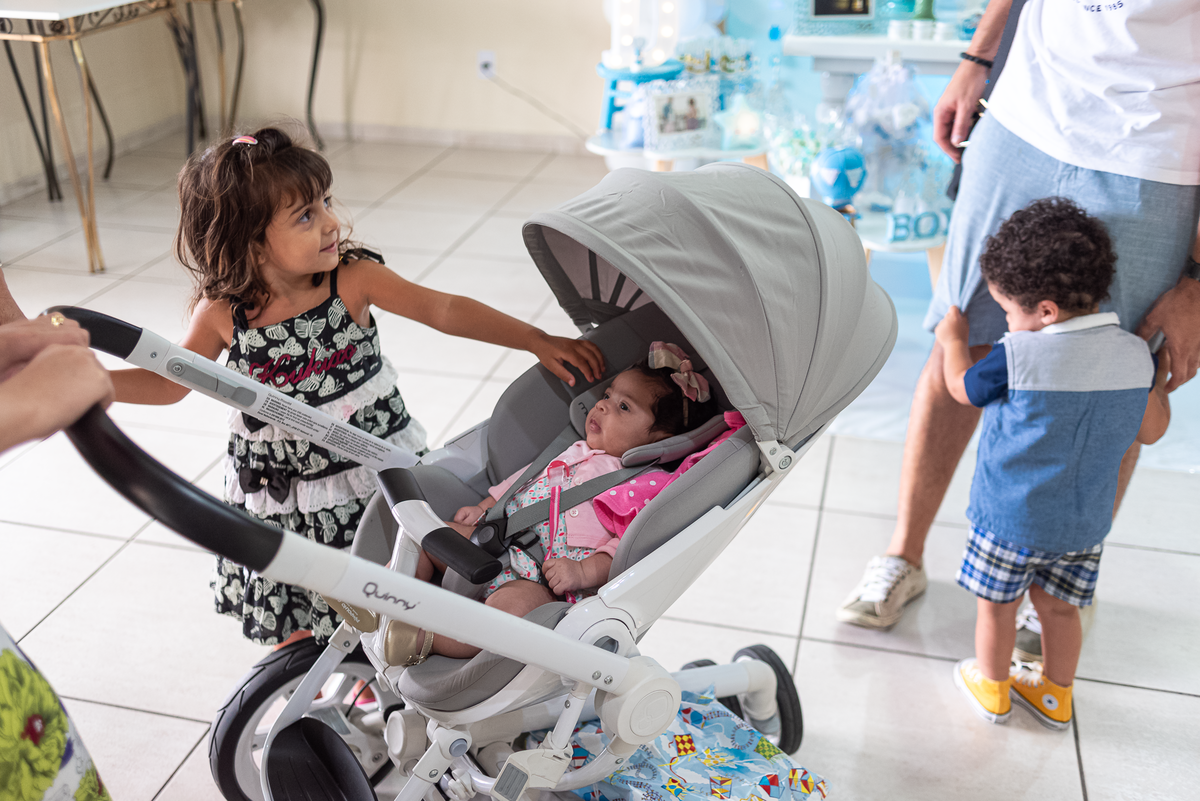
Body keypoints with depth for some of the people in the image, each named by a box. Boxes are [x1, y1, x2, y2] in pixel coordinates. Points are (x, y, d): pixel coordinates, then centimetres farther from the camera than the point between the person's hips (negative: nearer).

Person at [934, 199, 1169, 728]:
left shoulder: (1017, 356, -22)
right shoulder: (1136, 354, -7)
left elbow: (962, 388, -3)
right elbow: (1150, 430, 5)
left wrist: (954, 339, 16)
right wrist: (1159, 382, 24)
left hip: (1010, 516, -5)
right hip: (1086, 521, 5)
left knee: (997, 603, 15)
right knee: (1058, 606, 21)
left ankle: (992, 689, 33)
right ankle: (1055, 696, 37)